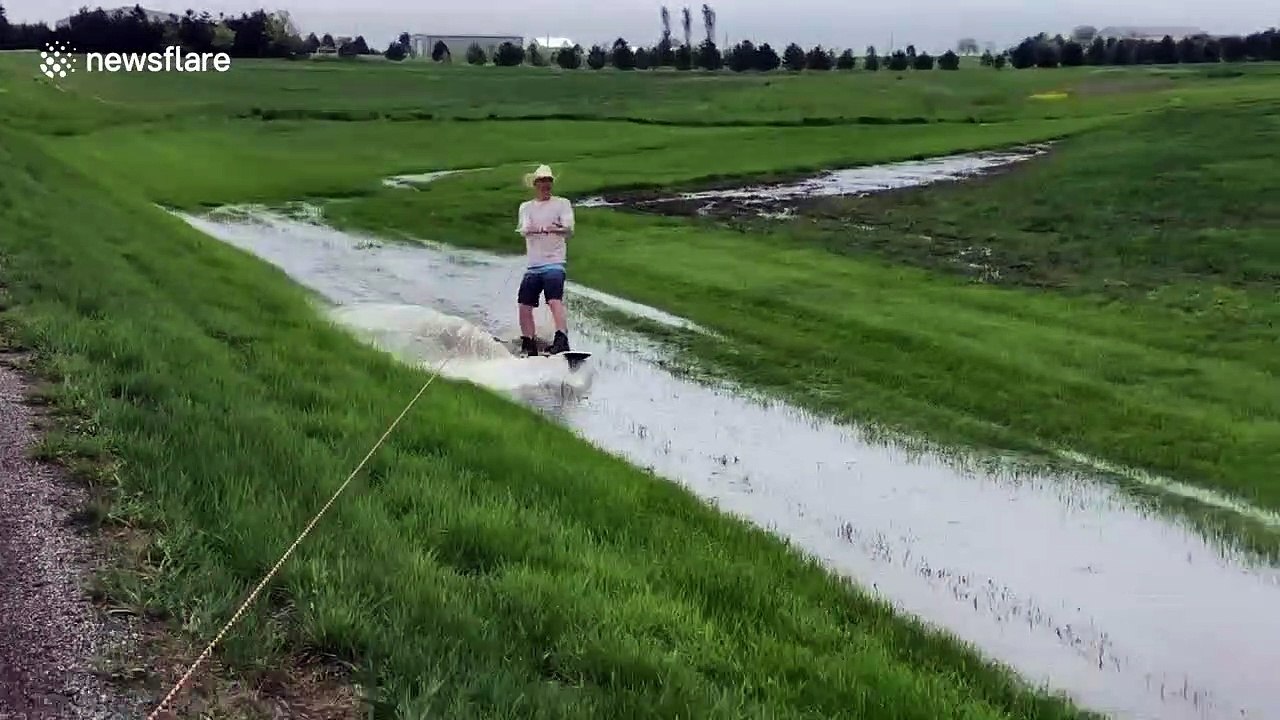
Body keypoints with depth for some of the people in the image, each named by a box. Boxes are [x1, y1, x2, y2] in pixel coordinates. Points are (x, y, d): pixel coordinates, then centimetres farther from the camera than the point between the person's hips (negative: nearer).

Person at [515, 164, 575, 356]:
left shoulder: (562, 203, 8)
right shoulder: (526, 207, 16)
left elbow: (569, 230, -6)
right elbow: (524, 230, -4)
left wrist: (558, 230, -30)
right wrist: (541, 229, -27)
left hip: (554, 262, -4)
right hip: (532, 265, 4)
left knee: (555, 300, -22)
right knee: (524, 305, 0)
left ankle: (562, 341, -31)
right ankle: (528, 346, 10)